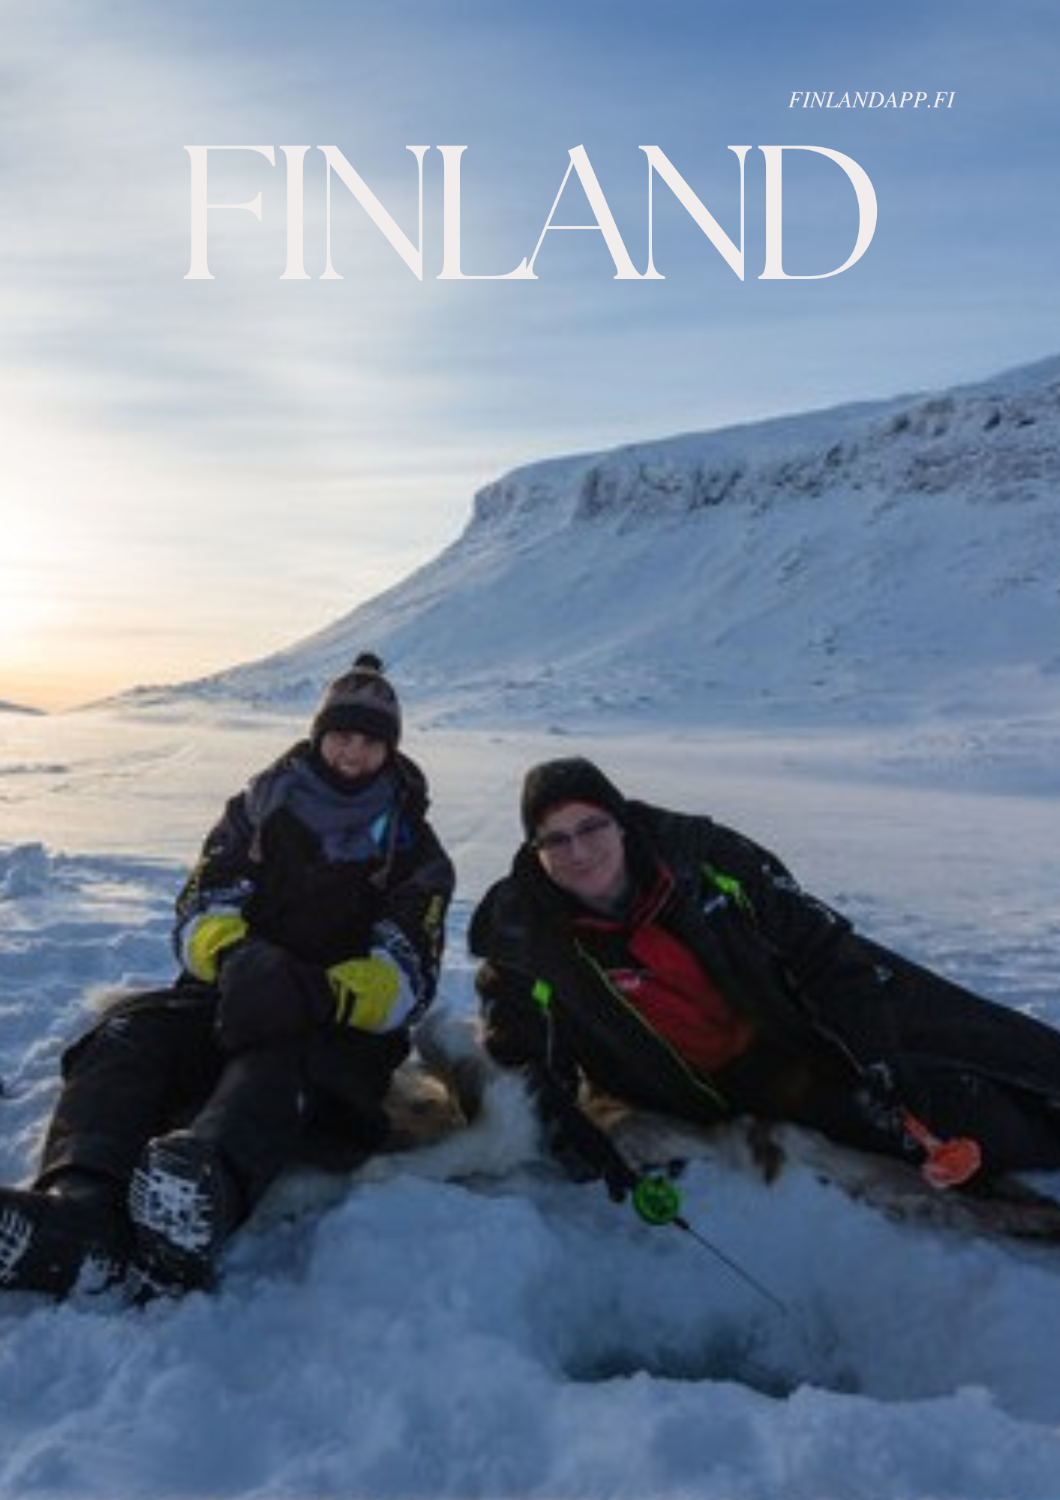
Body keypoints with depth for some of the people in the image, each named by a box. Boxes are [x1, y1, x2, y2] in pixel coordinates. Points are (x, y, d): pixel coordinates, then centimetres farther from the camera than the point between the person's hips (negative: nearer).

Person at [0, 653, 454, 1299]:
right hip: (229, 998, 3)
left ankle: (197, 1197, -71)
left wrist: (323, 993, -28)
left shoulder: (415, 851, 7)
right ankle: (79, 1206, -57)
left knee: (282, 1060, -39)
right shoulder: (261, 807, 14)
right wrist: (235, 956, -23)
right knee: (132, 1031, -29)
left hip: (339, 1028, -3)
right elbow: (202, 911, 3)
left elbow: (407, 981, -5)